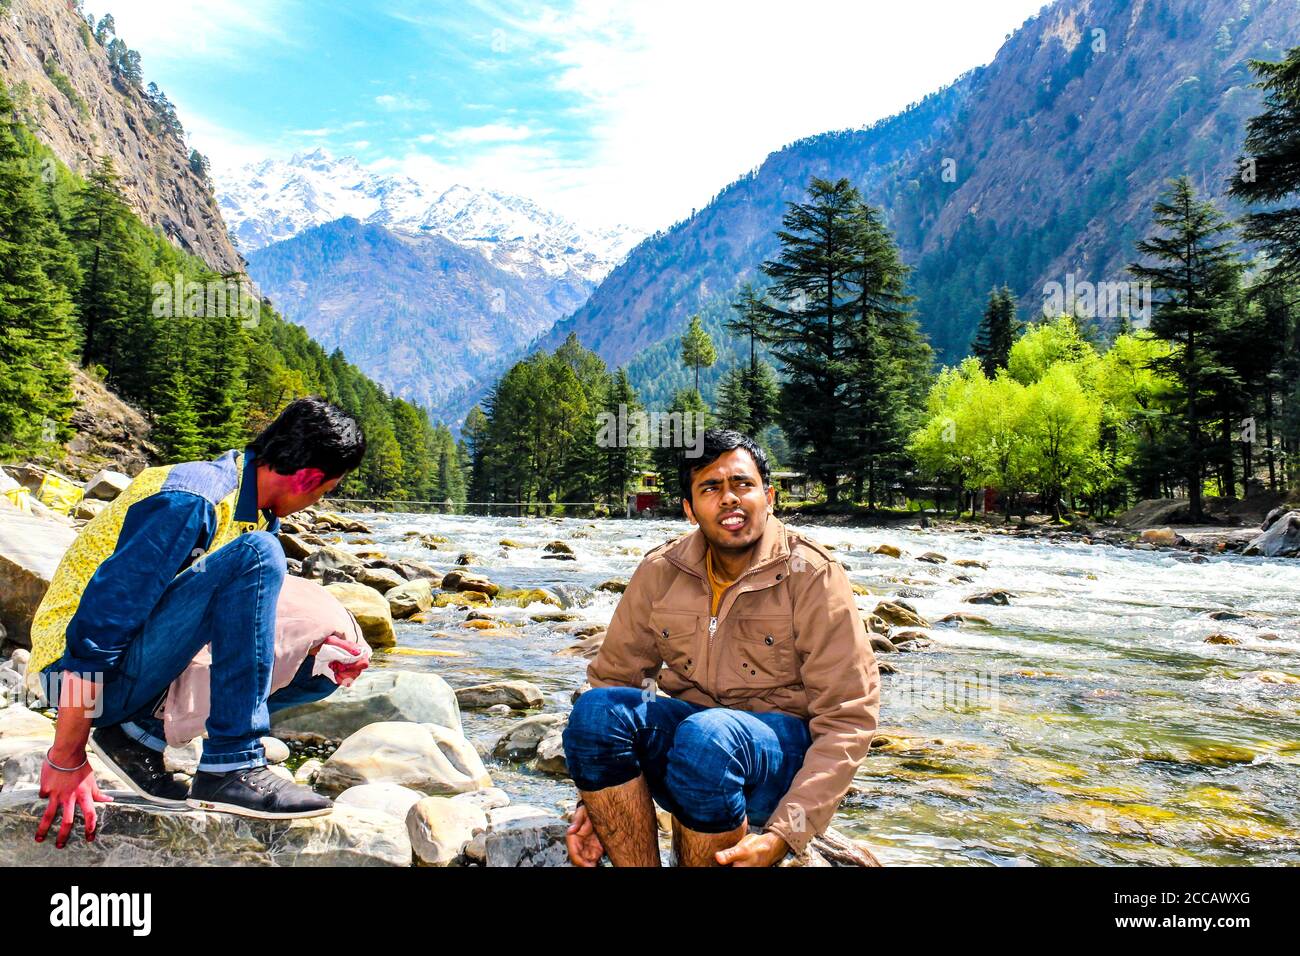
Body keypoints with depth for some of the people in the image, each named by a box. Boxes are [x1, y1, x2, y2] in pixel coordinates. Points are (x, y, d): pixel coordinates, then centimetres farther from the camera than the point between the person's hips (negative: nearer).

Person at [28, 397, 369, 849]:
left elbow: (247, 626, 15)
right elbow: (95, 629, -26)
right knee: (255, 555, -27)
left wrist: (320, 654, -3)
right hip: (79, 669, -9)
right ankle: (230, 768, -25)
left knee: (316, 672, 3)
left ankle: (141, 733, 3)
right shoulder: (189, 502, -23)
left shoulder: (260, 515, 6)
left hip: (144, 667, 9)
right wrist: (66, 761, -23)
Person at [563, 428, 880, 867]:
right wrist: (592, 801, -10)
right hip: (687, 735, 4)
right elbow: (612, 677, 3)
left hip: (787, 755, -3)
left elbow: (847, 721, -13)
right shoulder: (659, 573, 0)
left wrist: (784, 836, -23)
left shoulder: (813, 578, -11)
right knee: (596, 710, -25)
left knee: (706, 734, -36)